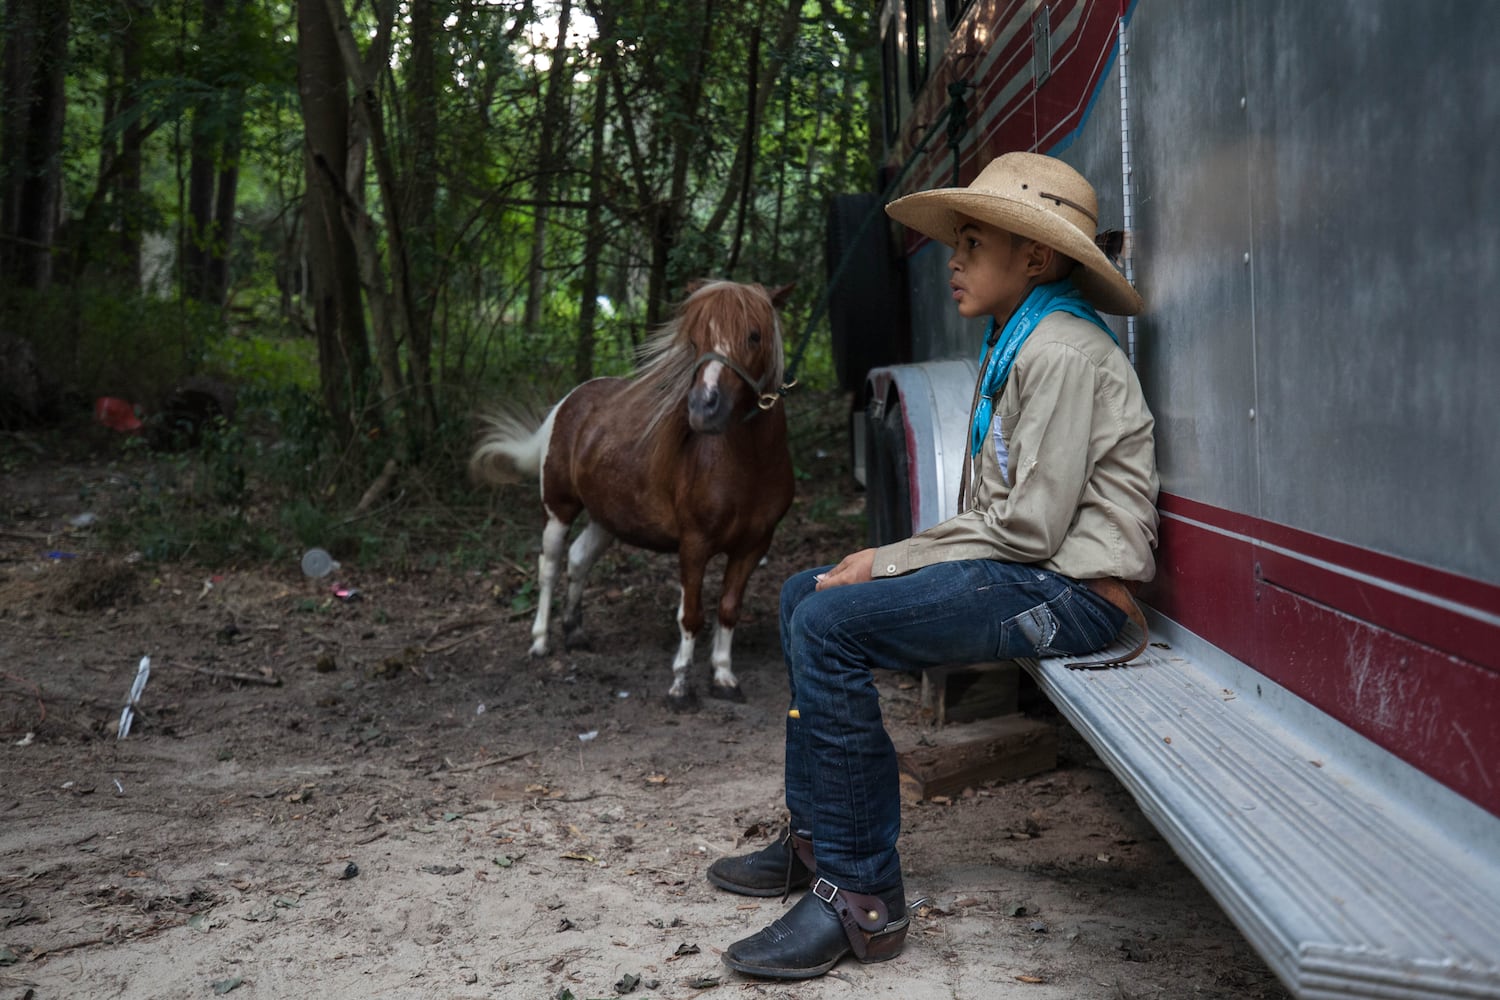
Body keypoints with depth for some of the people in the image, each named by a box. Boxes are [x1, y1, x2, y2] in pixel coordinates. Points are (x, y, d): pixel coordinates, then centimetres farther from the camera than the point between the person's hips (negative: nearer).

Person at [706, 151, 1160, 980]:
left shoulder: (1061, 351, -15)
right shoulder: (1014, 345, 18)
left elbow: (1029, 527, -21)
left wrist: (887, 564, -13)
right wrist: (889, 562, 4)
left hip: (1073, 592, -11)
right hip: (1023, 575, 11)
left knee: (830, 624, -24)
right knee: (804, 595, 11)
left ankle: (860, 896, -18)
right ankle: (815, 839, 14)